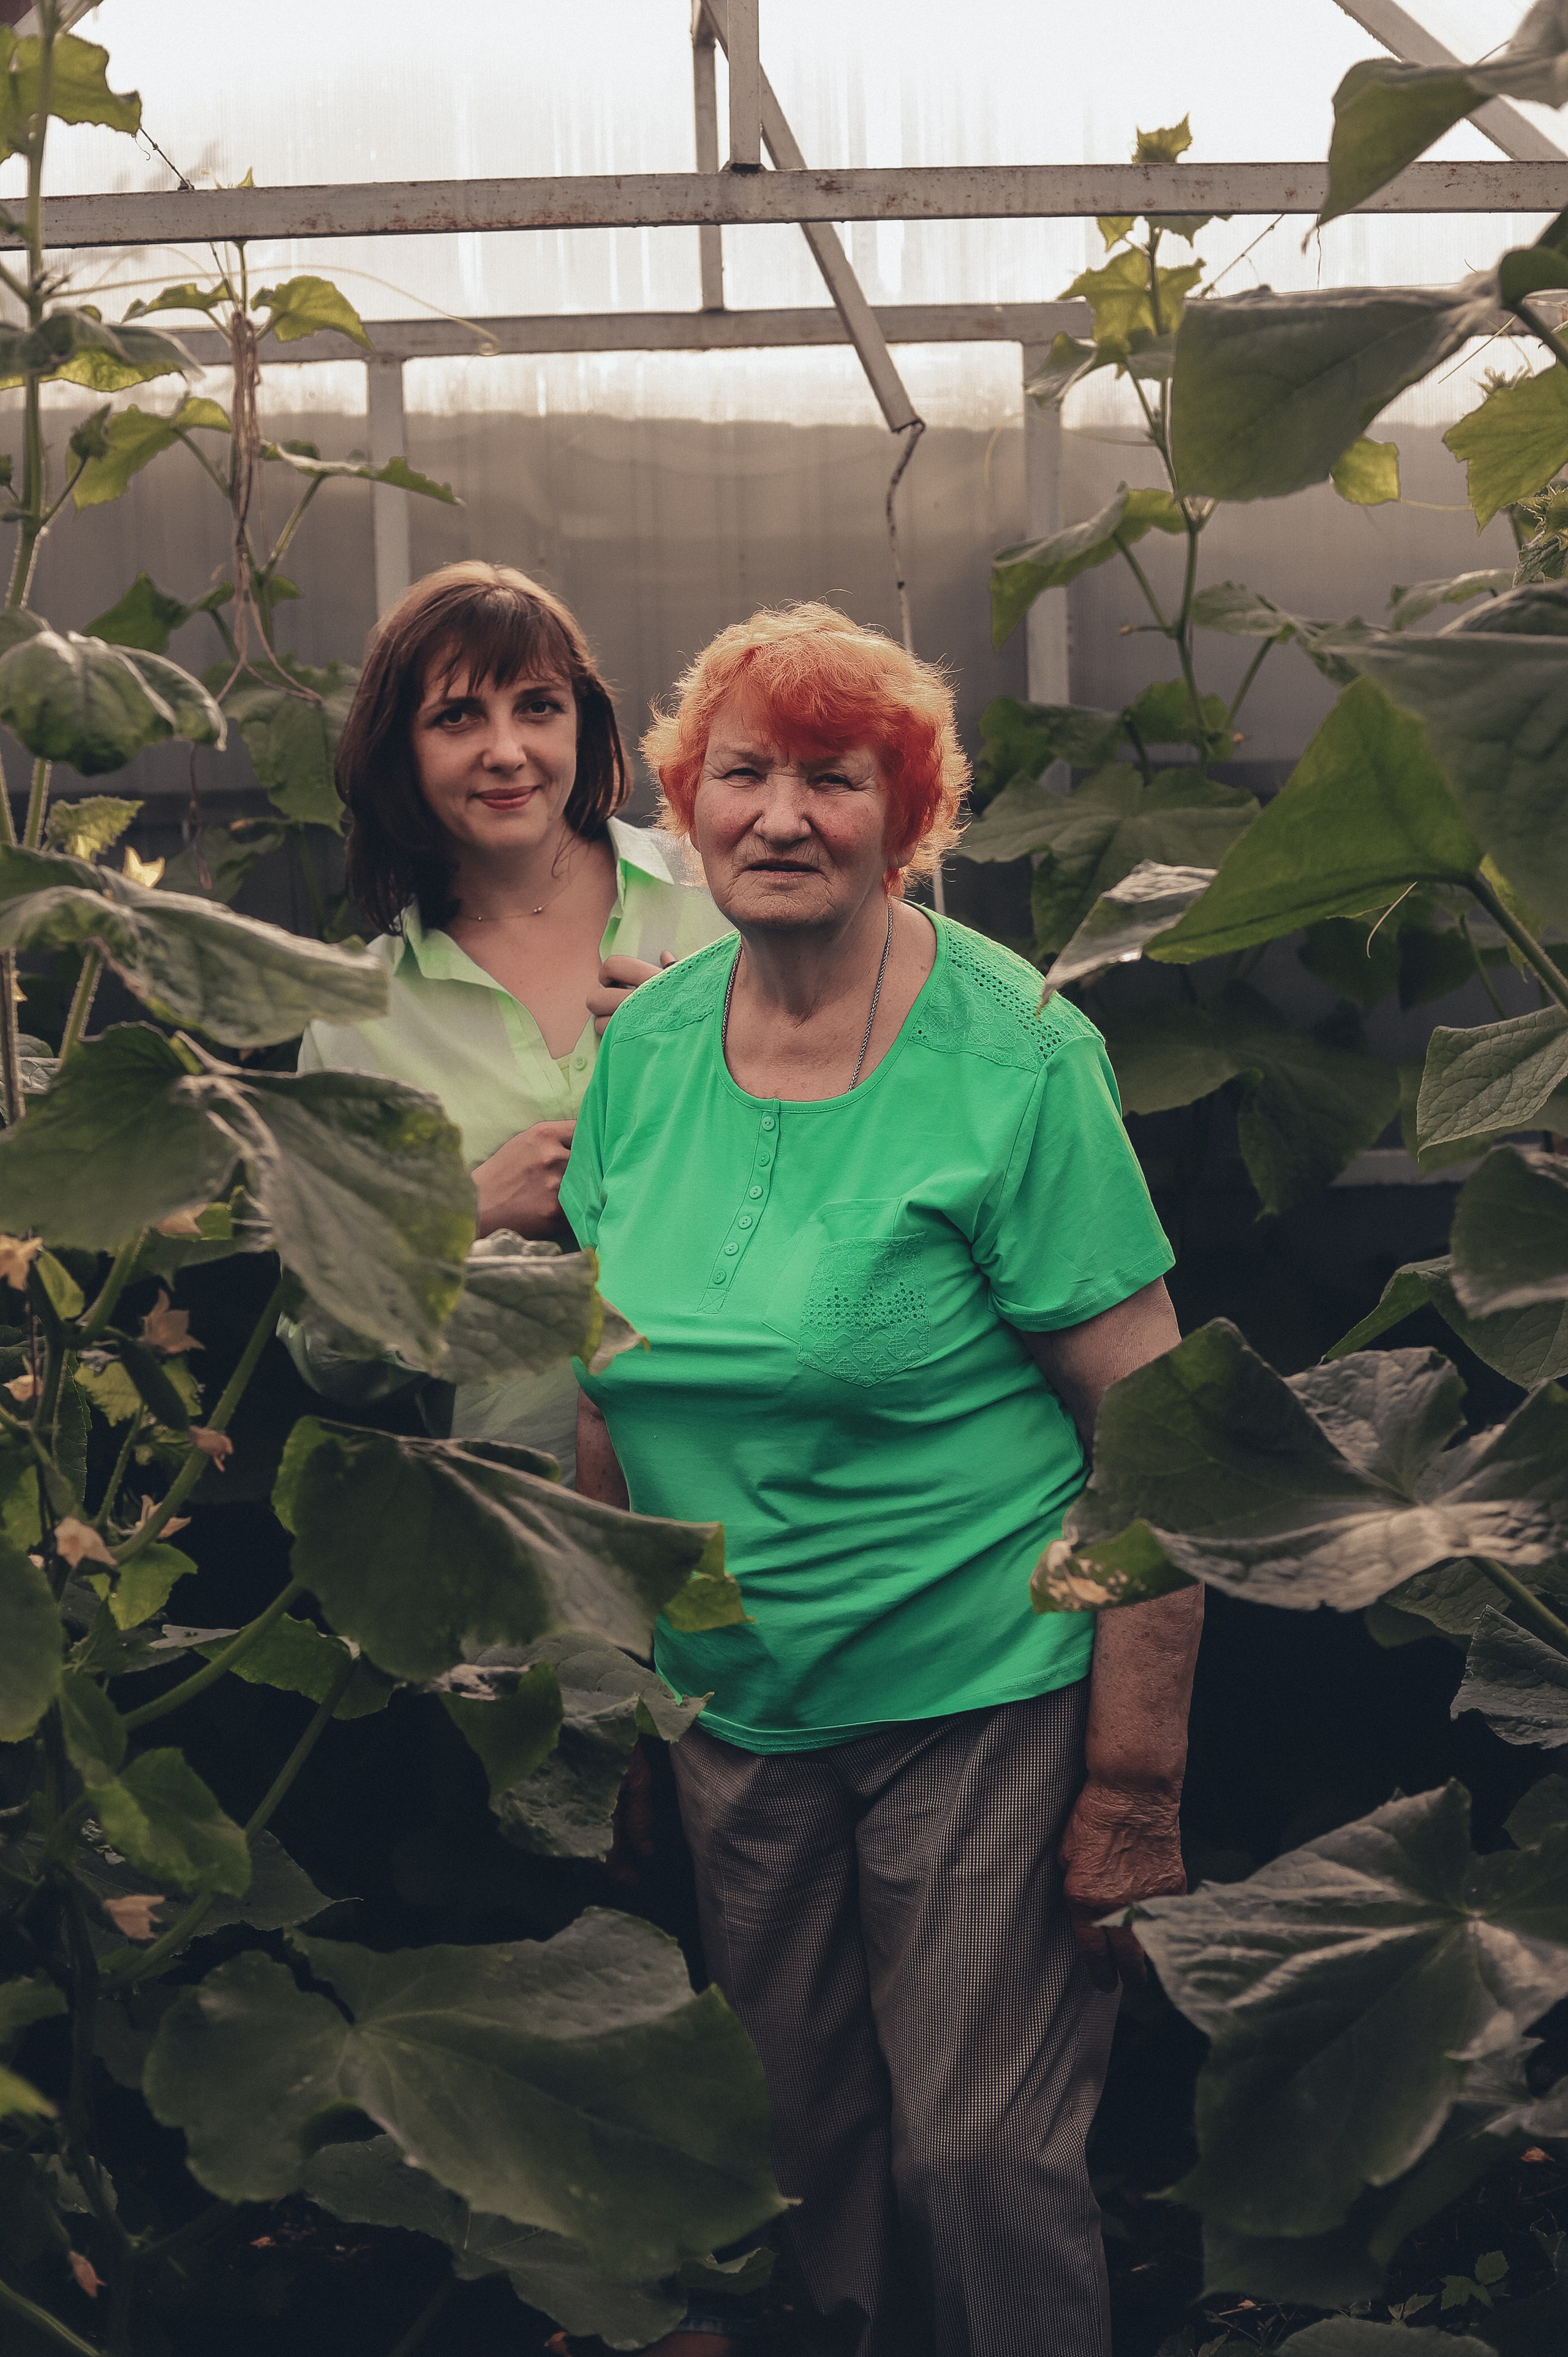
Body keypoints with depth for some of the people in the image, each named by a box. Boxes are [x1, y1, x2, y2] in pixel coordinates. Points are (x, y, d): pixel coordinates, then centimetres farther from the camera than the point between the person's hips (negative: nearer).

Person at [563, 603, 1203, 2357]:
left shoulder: (1013, 1063, -14)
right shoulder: (643, 1045, 1)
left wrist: (1135, 1785, -16)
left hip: (984, 1702, -5)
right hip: (730, 1707, 5)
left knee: (978, 2157, 0)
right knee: (796, 2144, 15)